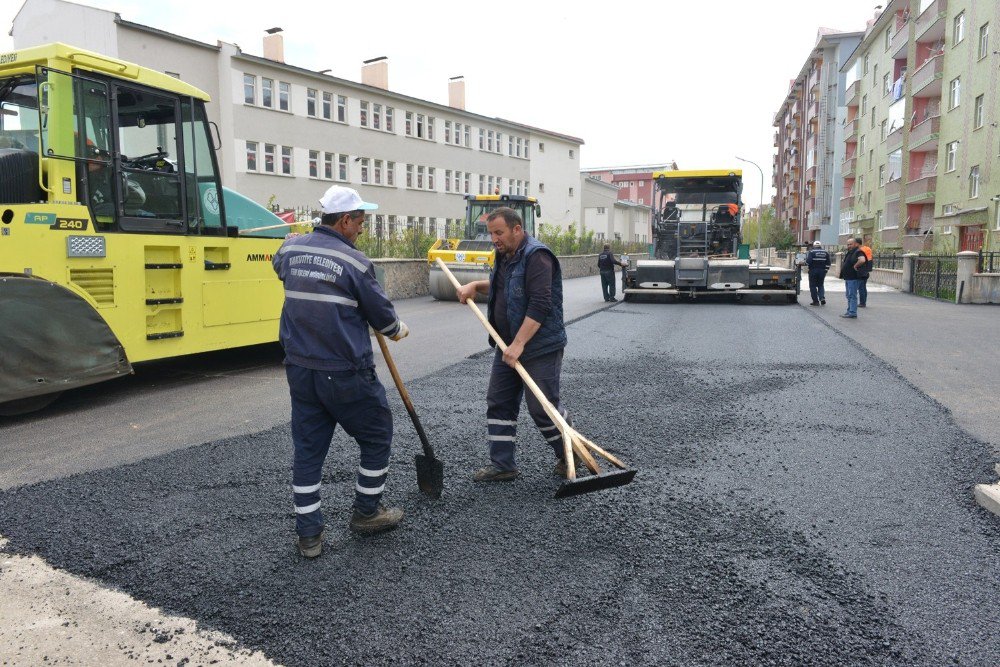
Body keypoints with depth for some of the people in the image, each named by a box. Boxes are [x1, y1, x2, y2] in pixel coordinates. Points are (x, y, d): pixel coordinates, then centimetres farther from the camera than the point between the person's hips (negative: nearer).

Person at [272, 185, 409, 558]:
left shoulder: (290, 249, 3)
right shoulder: (355, 262, -14)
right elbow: (382, 314, -4)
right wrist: (397, 330, 17)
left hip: (300, 370, 6)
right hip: (346, 374, -6)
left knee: (307, 448, 12)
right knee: (376, 438, 15)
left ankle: (308, 534, 17)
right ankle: (367, 513, 28)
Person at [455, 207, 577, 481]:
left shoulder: (536, 256, -18)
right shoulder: (505, 255, 12)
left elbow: (540, 306, -26)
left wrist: (519, 344, -29)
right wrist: (476, 285, 12)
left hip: (540, 347, -9)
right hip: (508, 345, 9)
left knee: (542, 408, -2)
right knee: (498, 403, 9)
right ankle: (502, 464, 17)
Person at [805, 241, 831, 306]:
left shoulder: (811, 252, -7)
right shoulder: (826, 253, 7)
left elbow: (808, 261, -17)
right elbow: (828, 263, 5)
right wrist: (826, 270, 13)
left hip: (813, 271, -4)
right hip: (822, 271, 4)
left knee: (813, 286, 4)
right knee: (820, 285, 18)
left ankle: (815, 301, 2)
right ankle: (822, 297, -1)